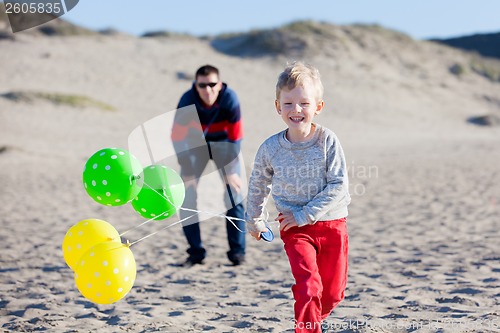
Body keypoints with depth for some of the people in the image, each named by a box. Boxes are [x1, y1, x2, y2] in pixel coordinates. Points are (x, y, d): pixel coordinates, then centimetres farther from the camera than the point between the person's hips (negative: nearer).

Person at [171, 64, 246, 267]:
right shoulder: (187, 102, -31)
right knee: (186, 196, -7)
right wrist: (187, 172, -27)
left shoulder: (230, 100, -30)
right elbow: (178, 138, -24)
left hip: (224, 142, 0)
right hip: (195, 143, 1)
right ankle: (196, 252, 1)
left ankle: (237, 251, -3)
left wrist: (230, 170, -25)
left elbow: (235, 137, -23)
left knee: (234, 192, -10)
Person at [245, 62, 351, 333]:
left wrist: (304, 215, -18)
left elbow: (339, 186, -14)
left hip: (332, 223, 1)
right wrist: (253, 220, 21)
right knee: (308, 285, -20)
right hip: (295, 228, -1)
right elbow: (257, 186, 10)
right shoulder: (270, 148, -8)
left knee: (333, 292, 11)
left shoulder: (327, 141, -12)